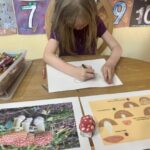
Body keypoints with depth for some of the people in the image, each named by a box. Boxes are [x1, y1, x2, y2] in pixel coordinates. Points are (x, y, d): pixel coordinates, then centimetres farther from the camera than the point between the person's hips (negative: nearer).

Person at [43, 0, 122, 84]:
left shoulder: (95, 21, -12)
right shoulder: (59, 25, -16)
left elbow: (117, 47, -13)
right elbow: (47, 55, -26)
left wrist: (110, 64, -35)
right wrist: (74, 71, -40)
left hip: (90, 67, 3)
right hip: (66, 71, -2)